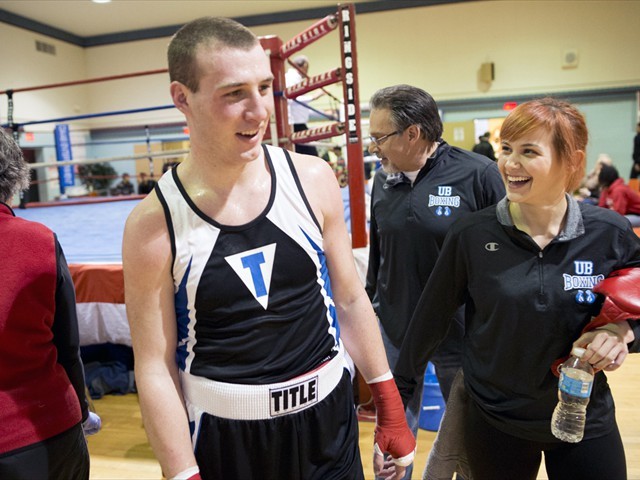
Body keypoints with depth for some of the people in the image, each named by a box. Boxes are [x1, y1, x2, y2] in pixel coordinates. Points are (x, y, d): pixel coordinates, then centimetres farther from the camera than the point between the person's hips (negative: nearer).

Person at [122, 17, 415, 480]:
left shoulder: (313, 180, -9)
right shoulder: (153, 226, -15)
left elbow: (350, 299, 1)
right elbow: (155, 368, -8)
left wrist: (390, 408, 5)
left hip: (327, 419, 3)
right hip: (222, 439, -2)